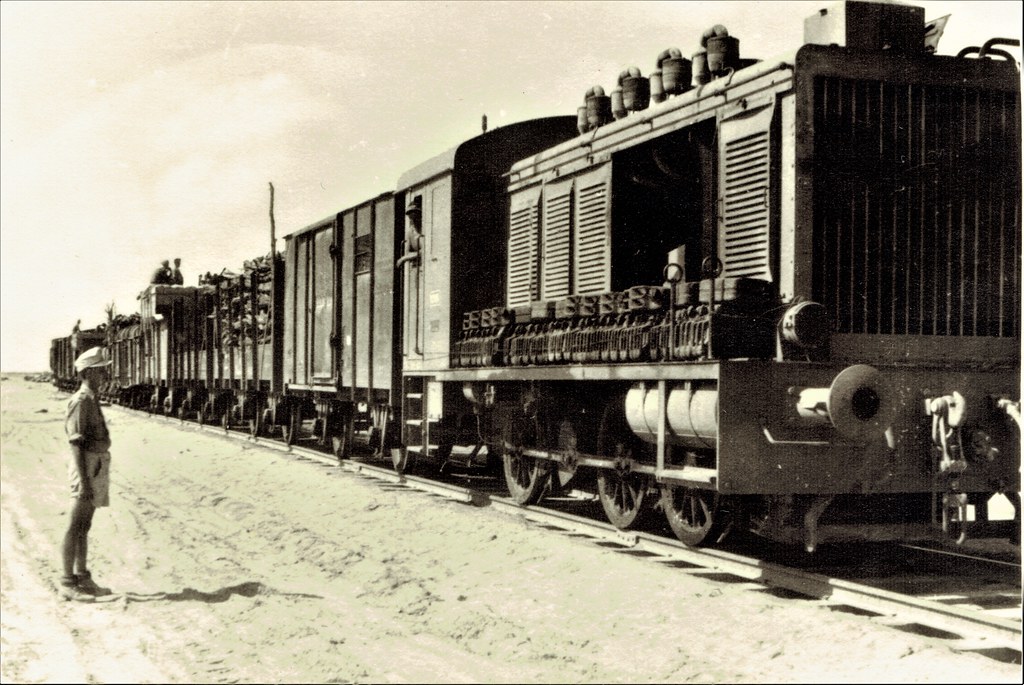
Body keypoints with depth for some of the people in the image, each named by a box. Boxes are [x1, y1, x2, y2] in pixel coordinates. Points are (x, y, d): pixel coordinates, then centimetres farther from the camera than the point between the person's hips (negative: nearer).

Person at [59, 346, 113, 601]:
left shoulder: (93, 400, 14)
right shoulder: (80, 402, -15)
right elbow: (77, 445, -19)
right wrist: (84, 482, -24)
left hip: (97, 468, 9)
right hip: (87, 469, -9)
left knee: (85, 526, 14)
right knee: (75, 527, -4)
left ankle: (82, 577, 21)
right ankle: (68, 583, -1)